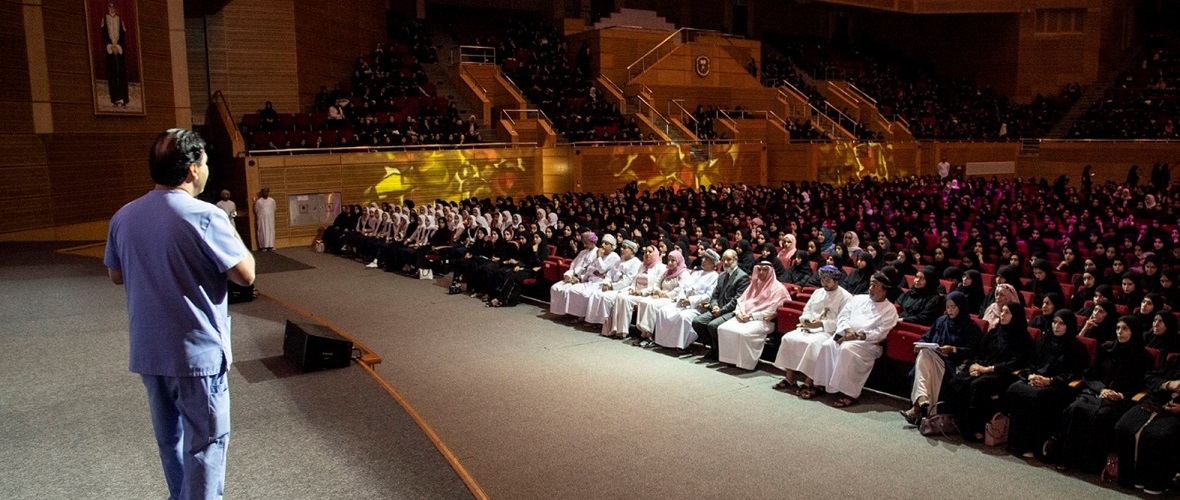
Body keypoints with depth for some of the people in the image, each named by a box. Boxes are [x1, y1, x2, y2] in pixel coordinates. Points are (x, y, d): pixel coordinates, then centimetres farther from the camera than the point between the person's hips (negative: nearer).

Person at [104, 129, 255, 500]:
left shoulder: (124, 216, 1)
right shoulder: (205, 217, -18)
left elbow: (116, 275, 13)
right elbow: (246, 274, -14)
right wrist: (231, 234, 1)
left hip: (147, 352, 7)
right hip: (197, 351, -7)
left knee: (170, 438, 22)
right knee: (206, 442, 5)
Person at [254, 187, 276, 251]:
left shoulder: (272, 200, 5)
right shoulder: (258, 201, -2)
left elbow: (274, 209, 12)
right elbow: (256, 211, 3)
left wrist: (270, 214, 8)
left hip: (270, 219, 2)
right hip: (262, 219, -2)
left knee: (271, 231, 0)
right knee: (263, 232, -4)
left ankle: (271, 246, 1)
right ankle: (264, 246, -5)